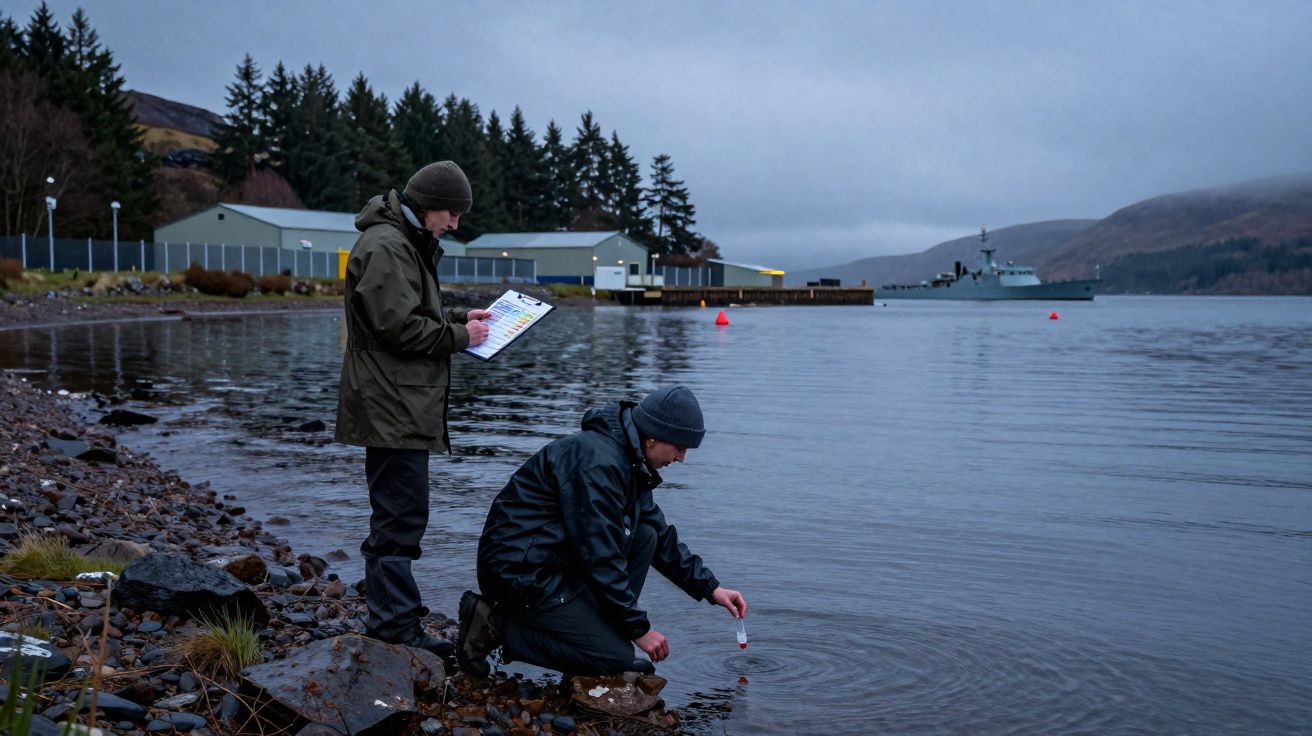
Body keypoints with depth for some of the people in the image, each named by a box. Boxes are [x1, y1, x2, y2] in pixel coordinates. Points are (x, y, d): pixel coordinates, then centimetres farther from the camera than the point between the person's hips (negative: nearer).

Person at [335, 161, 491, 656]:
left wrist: (460, 317, 13)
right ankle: (394, 625, -2)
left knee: (396, 516, 15)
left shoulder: (408, 244, 20)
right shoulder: (385, 247, -14)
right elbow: (398, 327, -21)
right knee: (401, 516, -8)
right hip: (392, 408, -11)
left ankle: (391, 620, 23)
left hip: (403, 407, 11)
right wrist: (460, 335, -11)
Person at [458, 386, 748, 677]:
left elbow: (662, 538, 19)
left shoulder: (627, 460, 10)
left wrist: (710, 587, 13)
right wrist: (639, 628, -16)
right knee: (616, 657, -11)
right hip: (520, 573, -10)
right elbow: (601, 557, -23)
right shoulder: (597, 462, -23)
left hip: (558, 561, 10)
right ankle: (496, 625, -6)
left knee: (645, 535, 3)